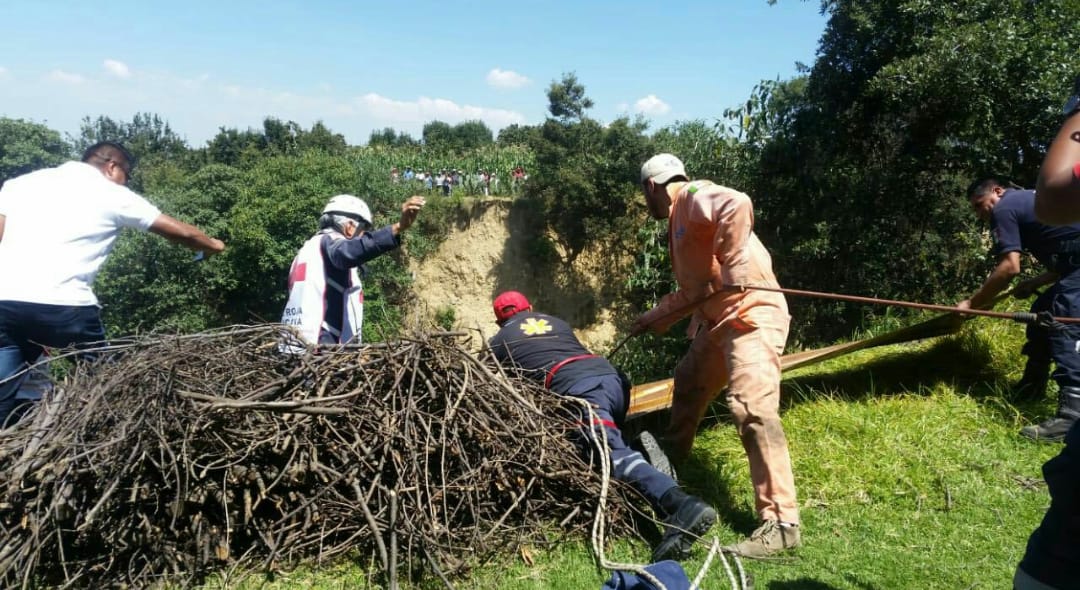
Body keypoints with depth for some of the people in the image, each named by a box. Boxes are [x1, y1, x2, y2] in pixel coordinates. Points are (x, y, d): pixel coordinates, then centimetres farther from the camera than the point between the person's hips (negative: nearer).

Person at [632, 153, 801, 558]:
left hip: (751, 314, -11)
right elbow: (692, 290, 29)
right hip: (717, 319, 11)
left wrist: (730, 267, -28)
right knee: (687, 386, 24)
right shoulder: (678, 219, 23)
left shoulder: (695, 196, -7)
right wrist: (654, 318, 35)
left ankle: (781, 524, -17)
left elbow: (738, 205, -31)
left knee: (753, 409, -19)